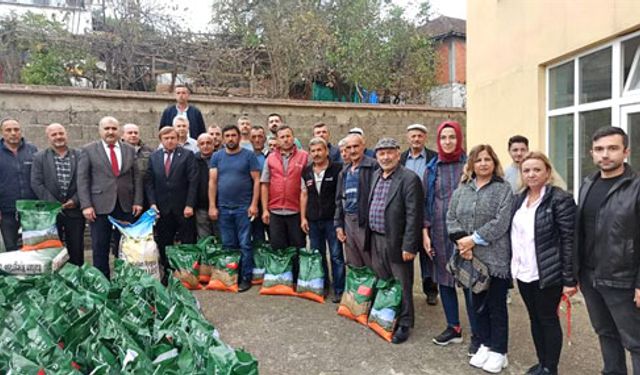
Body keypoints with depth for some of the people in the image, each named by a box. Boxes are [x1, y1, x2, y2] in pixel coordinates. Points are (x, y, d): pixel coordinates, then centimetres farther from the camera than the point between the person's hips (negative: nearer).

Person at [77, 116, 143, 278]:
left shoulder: (129, 150, 10)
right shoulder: (88, 150, 3)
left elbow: (137, 177, 9)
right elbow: (82, 179, -1)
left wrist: (138, 201, 1)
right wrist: (86, 205, -9)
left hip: (126, 206, 2)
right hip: (100, 206, -2)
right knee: (100, 248, 5)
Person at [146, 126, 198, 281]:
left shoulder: (187, 155, -1)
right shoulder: (154, 157, 9)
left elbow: (193, 181, -6)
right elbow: (149, 182, 7)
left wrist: (189, 205, -12)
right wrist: (152, 203, -4)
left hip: (183, 209, -3)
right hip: (162, 209, 3)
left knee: (187, 244, 4)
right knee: (164, 244, 9)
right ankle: (167, 273, 21)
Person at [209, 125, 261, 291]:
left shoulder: (249, 155, -1)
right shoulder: (217, 156, 7)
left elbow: (256, 180, -3)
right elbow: (212, 182, 4)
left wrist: (254, 204, -10)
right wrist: (212, 206, -2)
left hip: (244, 207, -3)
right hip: (223, 208, 3)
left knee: (245, 244, 0)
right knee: (228, 245, 11)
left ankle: (246, 278, 10)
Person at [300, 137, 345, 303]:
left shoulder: (337, 169, -7)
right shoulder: (306, 171, 8)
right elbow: (304, 195, 13)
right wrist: (303, 217, 8)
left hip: (332, 219, -5)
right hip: (313, 220, 5)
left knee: (336, 256, 1)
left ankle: (339, 290, 11)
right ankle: (322, 285, 29)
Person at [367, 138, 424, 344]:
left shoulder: (409, 179, -15)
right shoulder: (375, 175, 9)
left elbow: (413, 216, -18)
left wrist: (408, 246, -19)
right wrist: (370, 234, 13)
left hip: (396, 242, -7)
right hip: (376, 239, 7)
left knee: (402, 285, 8)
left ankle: (404, 324, 24)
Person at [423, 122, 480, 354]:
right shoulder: (432, 168, 7)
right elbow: (426, 201, 9)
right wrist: (425, 232, 3)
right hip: (439, 232, 4)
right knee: (443, 280, 12)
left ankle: (477, 334, 15)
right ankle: (453, 328, 28)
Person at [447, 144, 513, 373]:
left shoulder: (503, 189, -5)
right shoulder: (462, 189, 8)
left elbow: (500, 223, -15)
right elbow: (451, 218, 4)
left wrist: (473, 239, -17)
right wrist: (461, 241, -12)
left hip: (495, 258, -4)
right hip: (470, 258, 4)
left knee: (496, 305, 7)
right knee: (478, 303, 15)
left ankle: (498, 351, 22)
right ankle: (485, 345, 31)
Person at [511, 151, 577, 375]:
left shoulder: (560, 199, -12)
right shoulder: (519, 199, 8)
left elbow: (569, 241, -14)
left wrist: (569, 279, -15)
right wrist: (513, 264, 9)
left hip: (547, 274, -6)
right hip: (523, 272, 6)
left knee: (548, 320, 8)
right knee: (534, 319, 17)